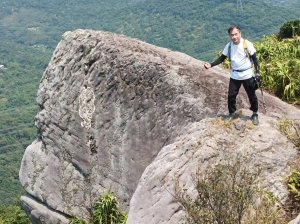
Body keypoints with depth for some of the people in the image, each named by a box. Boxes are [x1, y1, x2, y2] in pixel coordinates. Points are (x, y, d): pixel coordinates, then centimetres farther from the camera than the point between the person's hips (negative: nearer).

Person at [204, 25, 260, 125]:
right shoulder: (229, 46, -4)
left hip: (247, 75, -3)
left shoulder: (247, 44, -15)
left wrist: (257, 72, -13)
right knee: (231, 95, 6)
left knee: (252, 95, 7)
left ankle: (255, 114, 25)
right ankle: (232, 113, 26)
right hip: (234, 76, 3)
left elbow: (254, 59, -8)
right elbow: (221, 58, 3)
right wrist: (211, 65, -11)